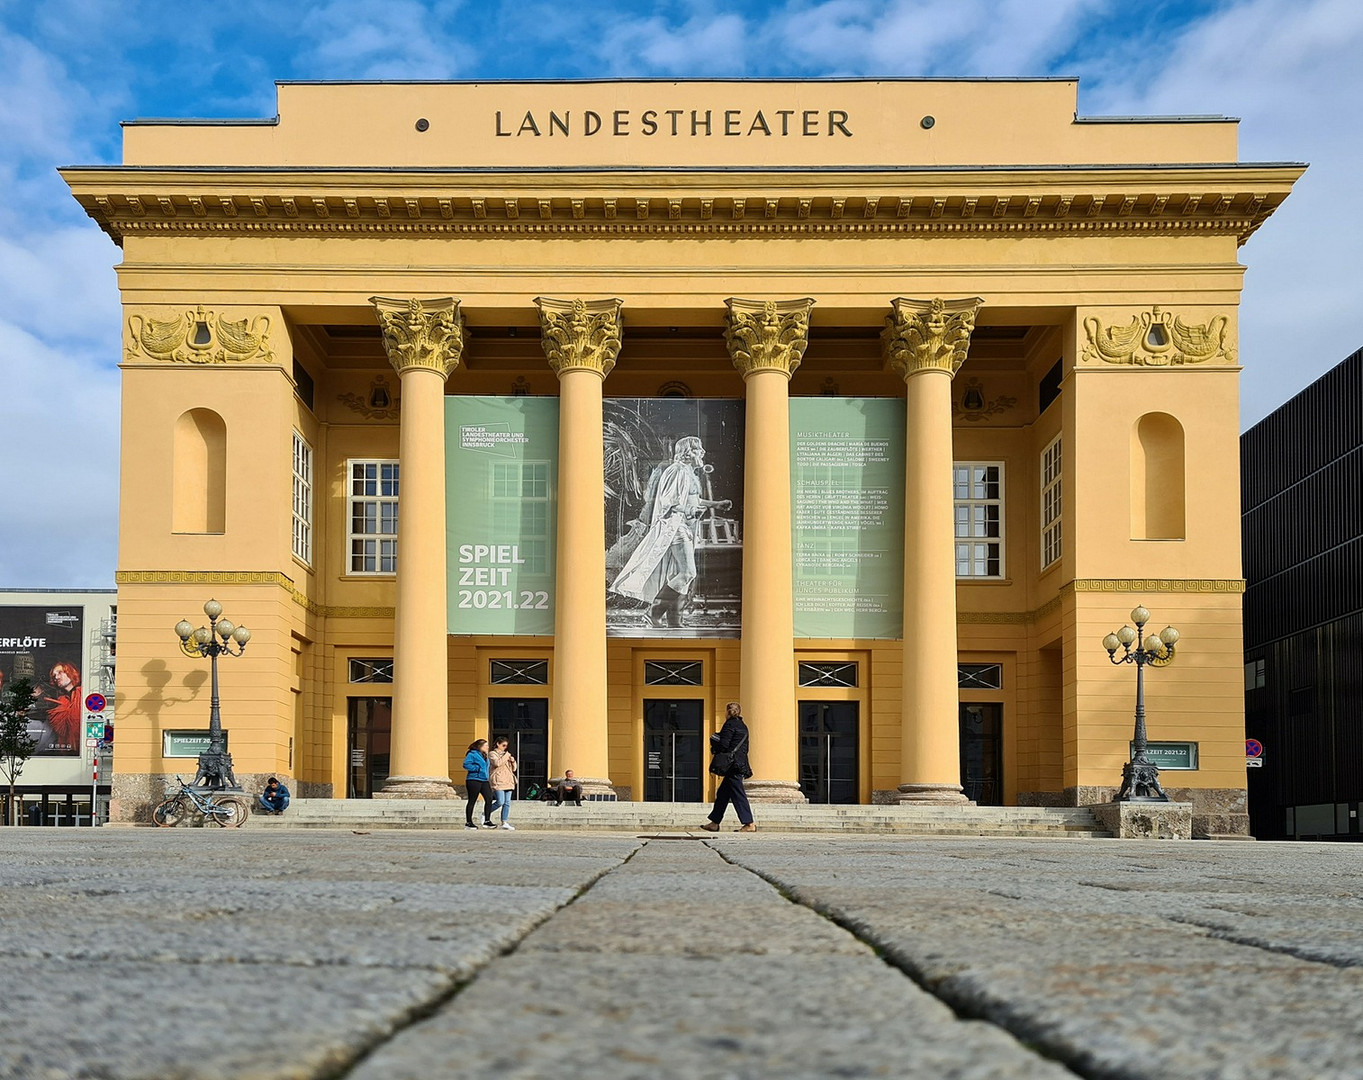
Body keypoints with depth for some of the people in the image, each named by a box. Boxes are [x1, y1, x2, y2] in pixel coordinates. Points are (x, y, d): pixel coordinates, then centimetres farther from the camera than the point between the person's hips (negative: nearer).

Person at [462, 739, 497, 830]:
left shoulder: (484, 755, 18)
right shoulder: (472, 754, -8)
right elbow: (466, 765, -19)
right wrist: (478, 768, -18)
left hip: (484, 781, 8)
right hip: (474, 781, -8)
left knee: (489, 799, -3)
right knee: (472, 801, -1)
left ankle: (487, 821, 0)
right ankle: (468, 823, 8)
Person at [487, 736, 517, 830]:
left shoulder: (507, 754, 22)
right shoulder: (492, 754, 2)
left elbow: (513, 769, 23)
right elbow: (497, 763, -19)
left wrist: (513, 761, 3)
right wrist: (506, 756, -12)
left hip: (508, 782, 7)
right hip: (498, 781, -7)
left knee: (507, 803, 1)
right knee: (500, 802, -14)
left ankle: (504, 823, 2)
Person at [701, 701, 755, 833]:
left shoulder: (730, 724, -10)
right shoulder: (743, 726, 17)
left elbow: (723, 744, -18)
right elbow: (745, 748, 19)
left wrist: (714, 747, 2)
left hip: (733, 765, -9)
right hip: (741, 764, 9)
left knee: (738, 795, -8)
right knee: (722, 794, 14)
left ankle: (749, 824, -11)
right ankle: (714, 823, 17)